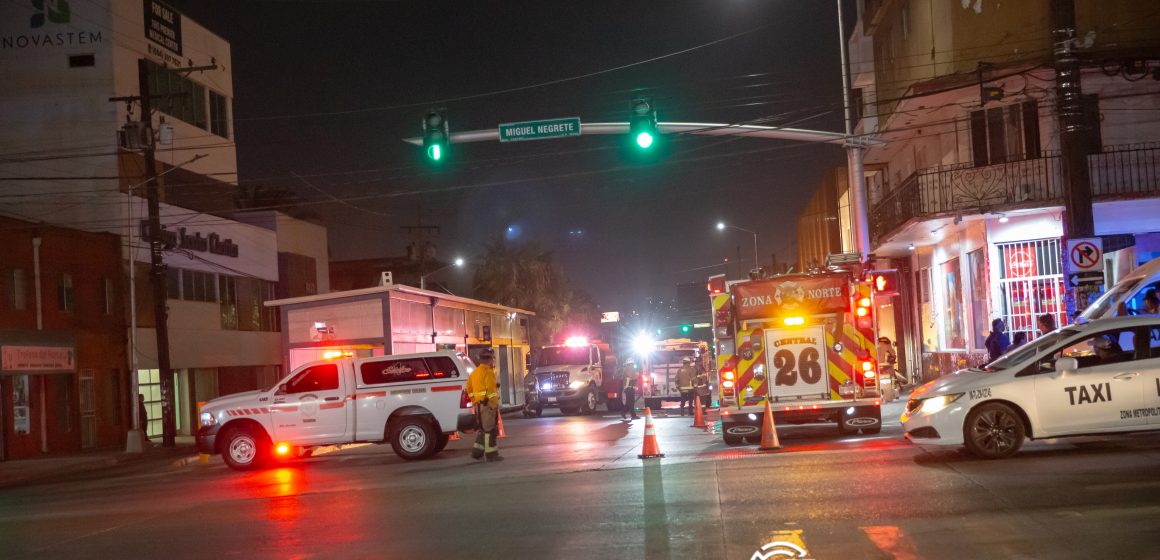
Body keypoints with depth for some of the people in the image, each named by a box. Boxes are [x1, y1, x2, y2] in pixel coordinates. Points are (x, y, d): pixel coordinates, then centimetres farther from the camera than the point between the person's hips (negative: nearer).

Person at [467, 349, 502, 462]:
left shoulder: (475, 372, 15)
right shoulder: (488, 372, -14)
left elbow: (469, 388, 20)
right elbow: (491, 390, -21)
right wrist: (495, 405, -19)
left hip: (478, 404, 9)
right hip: (487, 404, -9)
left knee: (482, 428, 17)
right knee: (490, 429, -3)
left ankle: (477, 452, 17)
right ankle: (491, 454, 0)